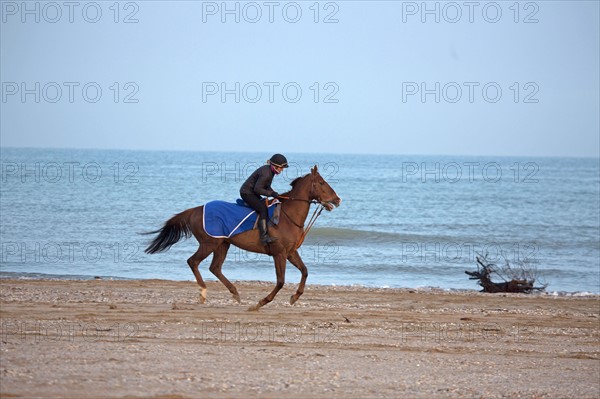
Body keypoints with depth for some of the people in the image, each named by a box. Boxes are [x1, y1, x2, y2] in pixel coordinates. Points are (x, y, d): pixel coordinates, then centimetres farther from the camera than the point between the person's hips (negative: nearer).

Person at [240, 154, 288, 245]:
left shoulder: (270, 171, 6)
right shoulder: (266, 173, -26)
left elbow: (267, 186, 17)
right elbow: (257, 189, -26)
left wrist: (275, 194, 2)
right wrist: (271, 194, -24)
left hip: (252, 193, 11)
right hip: (247, 193, -11)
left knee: (268, 207, 12)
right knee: (263, 209, -23)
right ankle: (264, 237, -30)